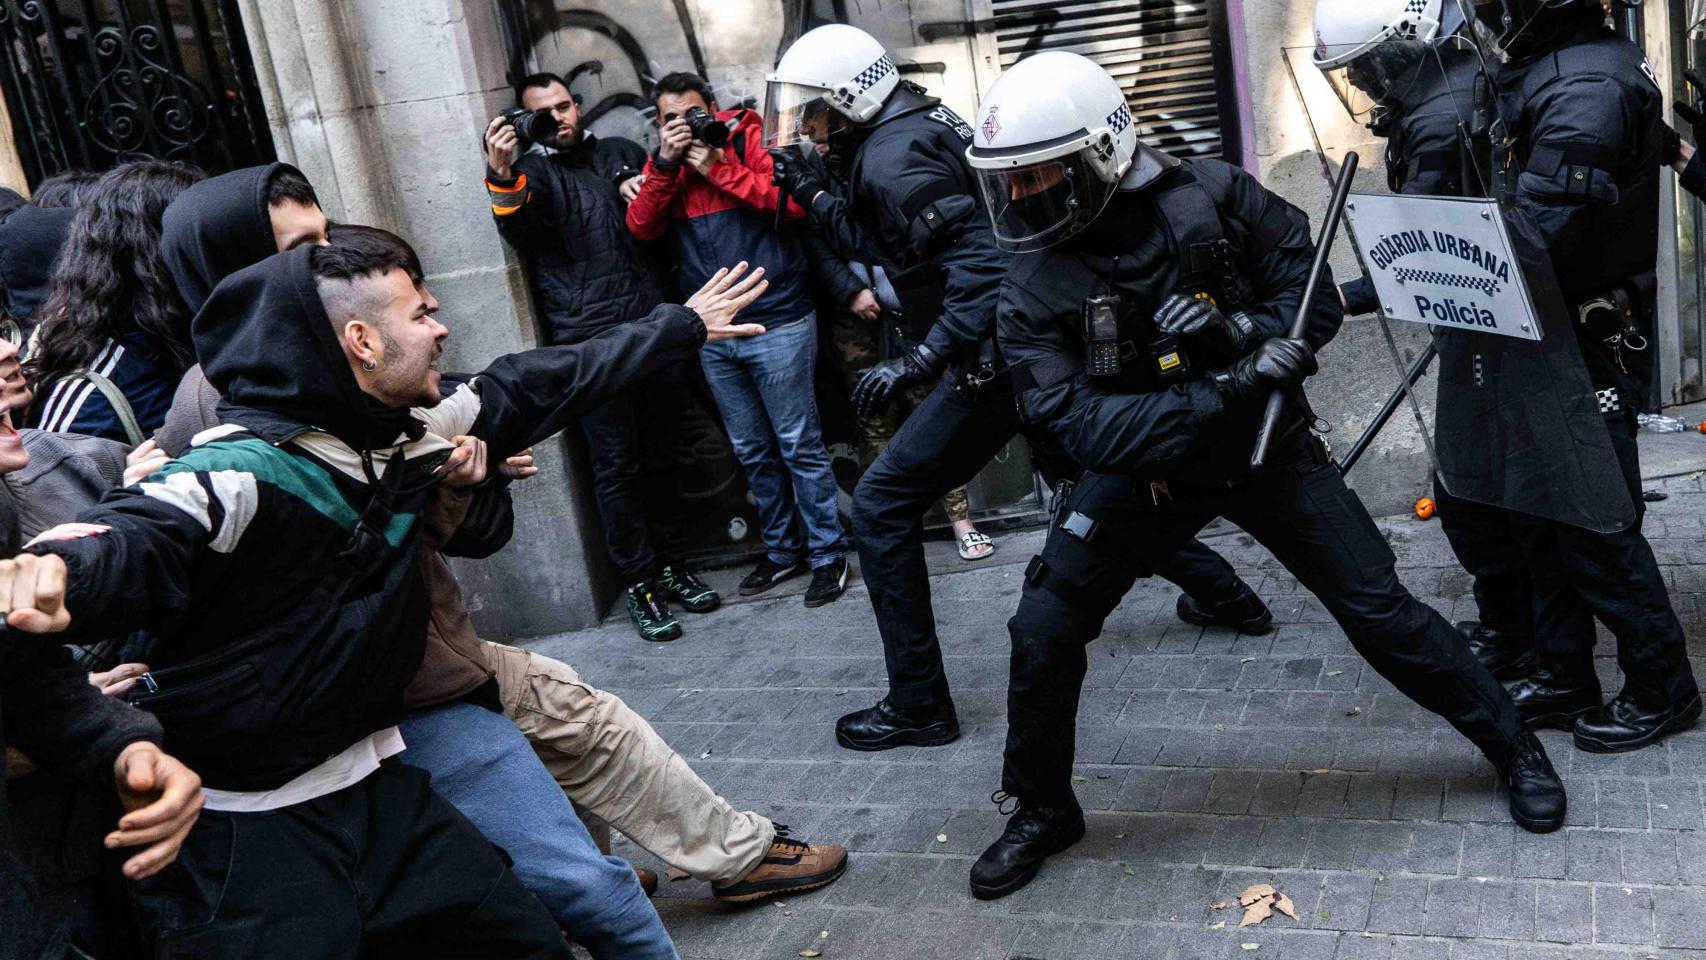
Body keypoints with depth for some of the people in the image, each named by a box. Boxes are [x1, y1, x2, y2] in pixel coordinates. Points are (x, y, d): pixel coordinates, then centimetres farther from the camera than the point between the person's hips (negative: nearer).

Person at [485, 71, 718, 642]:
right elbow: (515, 226, -17)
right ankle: (638, 585, 7)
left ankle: (672, 565, 23)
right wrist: (502, 177, -37)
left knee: (660, 455, 11)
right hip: (591, 342, -4)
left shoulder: (620, 154, 18)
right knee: (617, 466, -2)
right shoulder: (533, 170, 5)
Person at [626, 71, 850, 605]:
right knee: (753, 453, 14)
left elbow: (792, 201, -16)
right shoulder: (663, 164, 11)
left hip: (777, 324, -5)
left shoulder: (750, 137, -2)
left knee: (799, 446, -1)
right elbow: (641, 227, -2)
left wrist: (718, 168, -15)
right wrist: (665, 163, -12)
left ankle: (828, 553, 10)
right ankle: (783, 549, 26)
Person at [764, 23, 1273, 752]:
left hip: (1000, 353, -10)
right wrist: (808, 192, 12)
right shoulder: (913, 124, 13)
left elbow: (981, 260, -26)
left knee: (880, 506, -3)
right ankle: (1223, 592, 39)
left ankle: (917, 705, 3)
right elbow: (876, 244, 20)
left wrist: (920, 360, -29)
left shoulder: (893, 154, -16)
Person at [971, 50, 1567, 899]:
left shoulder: (1207, 198, -17)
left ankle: (1511, 744, 27)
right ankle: (1041, 811, 15)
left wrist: (1263, 338, -28)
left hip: (1266, 446, -1)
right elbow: (1080, 420, -25)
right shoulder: (1033, 294, -15)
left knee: (1378, 610, 2)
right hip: (1144, 467, 1)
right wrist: (1212, 397, -37)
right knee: (1042, 632, -9)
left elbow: (1306, 278, -6)